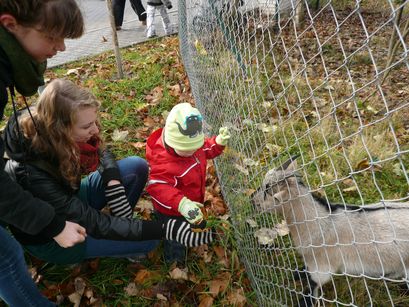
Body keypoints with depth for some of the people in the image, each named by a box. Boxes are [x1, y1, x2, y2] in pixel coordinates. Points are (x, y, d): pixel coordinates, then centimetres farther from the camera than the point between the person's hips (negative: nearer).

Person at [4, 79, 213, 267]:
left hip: (70, 200, 7)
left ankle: (120, 222, 7)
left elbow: (101, 152, 1)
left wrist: (113, 183, -19)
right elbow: (96, 225, -36)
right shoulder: (32, 173, -39)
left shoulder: (60, 137, -20)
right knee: (147, 240, -19)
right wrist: (165, 230, -40)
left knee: (137, 167, -9)